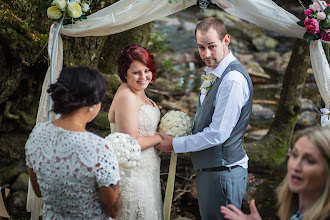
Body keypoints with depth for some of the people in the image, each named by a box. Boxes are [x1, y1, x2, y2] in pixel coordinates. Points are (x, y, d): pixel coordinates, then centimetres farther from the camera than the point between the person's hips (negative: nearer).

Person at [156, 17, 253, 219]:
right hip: (208, 169, 10)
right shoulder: (212, 72, 10)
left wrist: (175, 145, -13)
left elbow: (217, 134, -23)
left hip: (224, 173, -10)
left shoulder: (233, 79, -22)